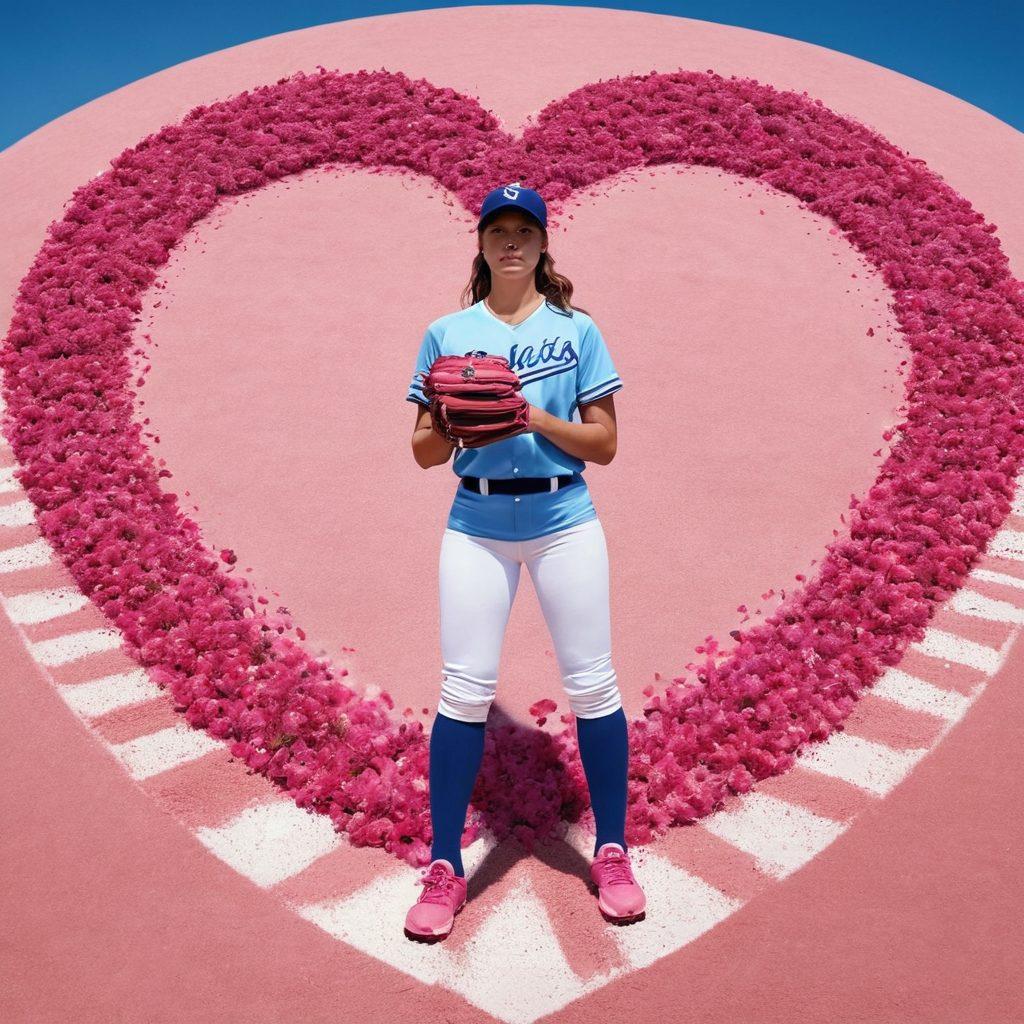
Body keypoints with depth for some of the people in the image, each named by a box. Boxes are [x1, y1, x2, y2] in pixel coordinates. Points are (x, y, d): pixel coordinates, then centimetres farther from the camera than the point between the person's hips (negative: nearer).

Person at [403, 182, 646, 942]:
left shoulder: (578, 330, 6)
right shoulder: (448, 333, 8)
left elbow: (605, 443, 2)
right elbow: (425, 453, 7)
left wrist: (540, 419, -14)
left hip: (565, 519, 0)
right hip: (477, 525, 0)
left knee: (593, 684, 0)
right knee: (464, 689, -3)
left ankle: (613, 853, 18)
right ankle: (445, 869, 11)